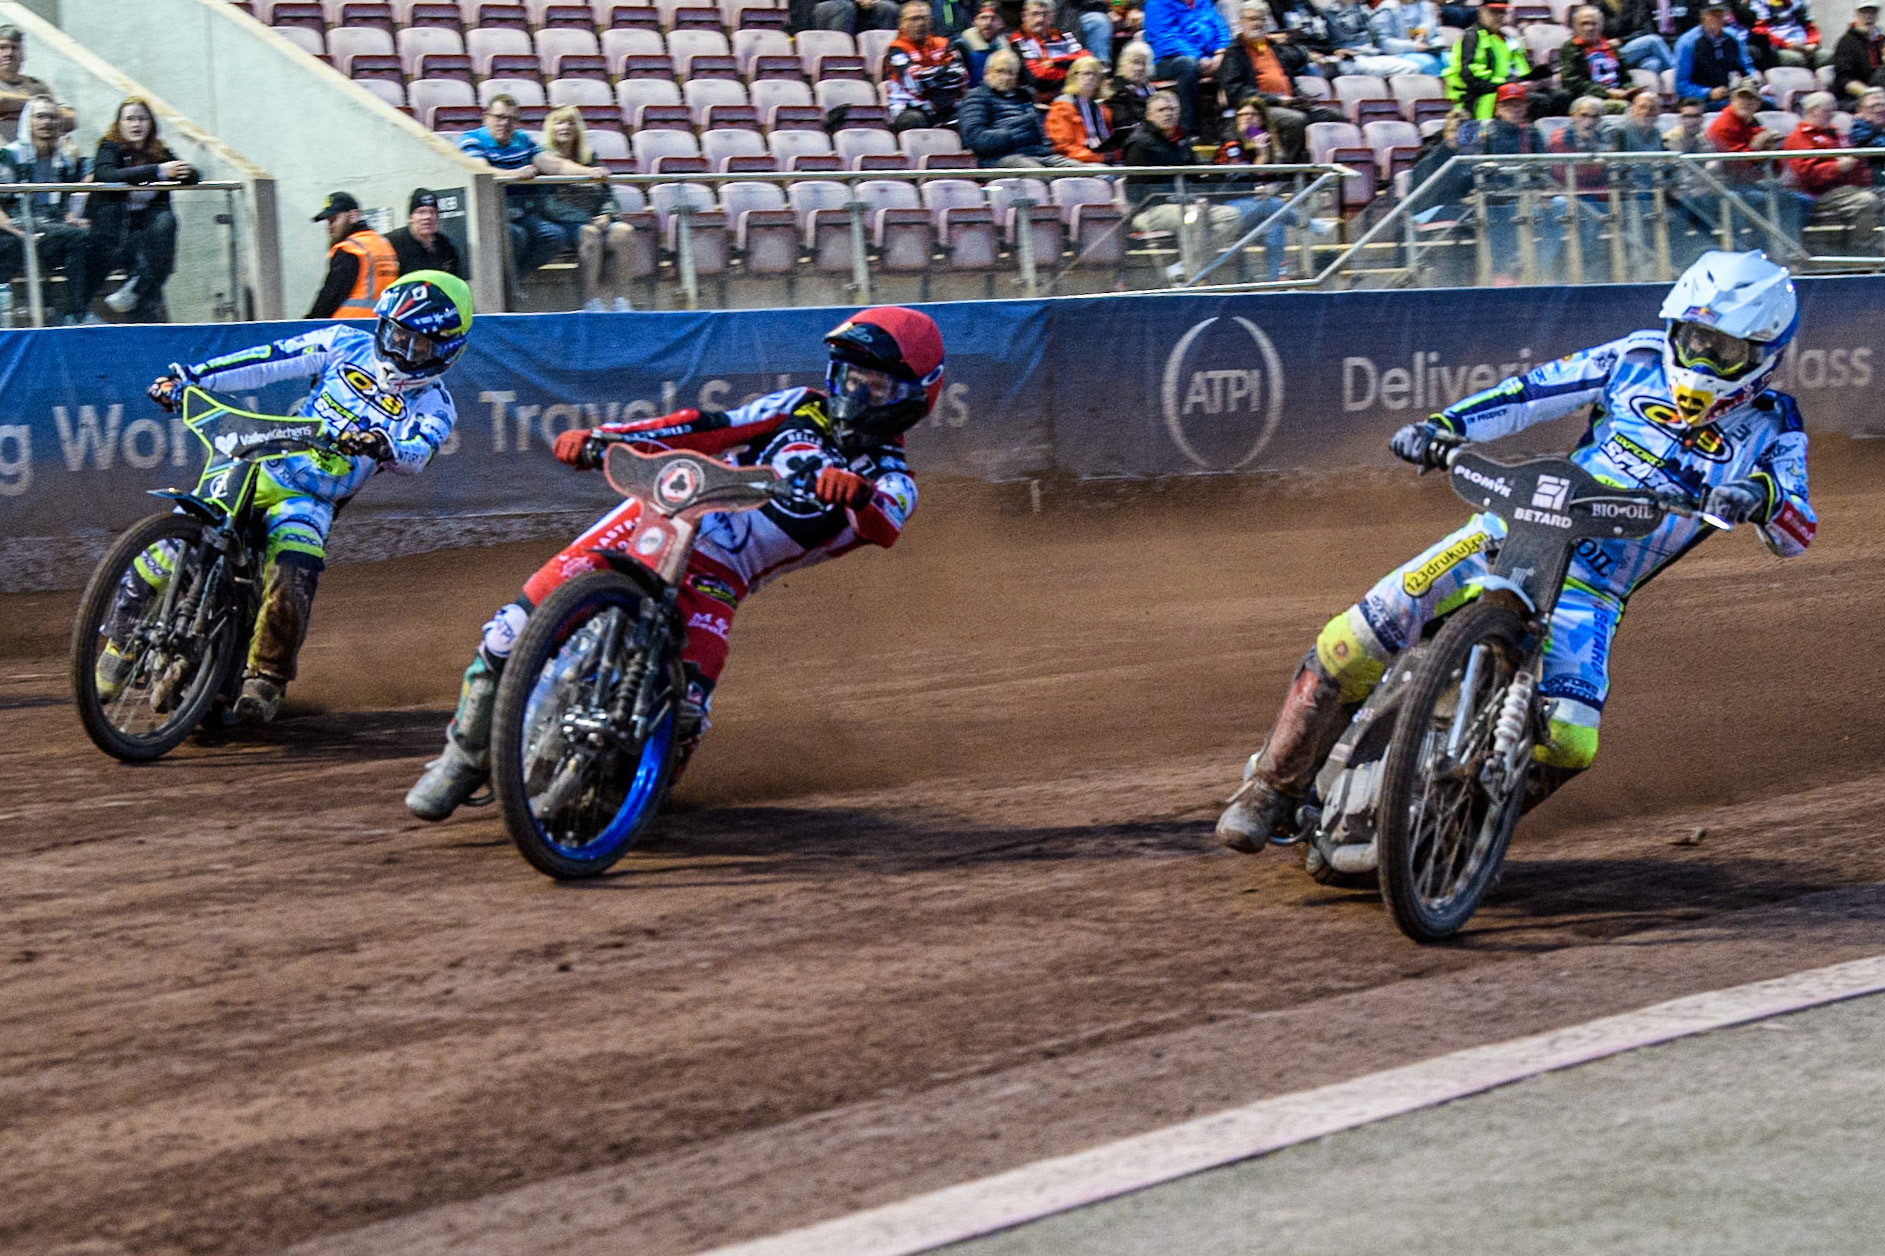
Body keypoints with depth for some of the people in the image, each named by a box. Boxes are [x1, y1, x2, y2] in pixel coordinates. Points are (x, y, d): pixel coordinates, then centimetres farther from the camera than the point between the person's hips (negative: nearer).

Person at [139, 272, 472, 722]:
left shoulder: (433, 406, 2)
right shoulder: (348, 345, 8)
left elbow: (417, 454, -19)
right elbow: (267, 361, 5)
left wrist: (380, 445, -42)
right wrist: (188, 376, -1)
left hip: (313, 502, -2)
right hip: (260, 467, 2)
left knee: (291, 586, -27)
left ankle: (266, 679, -5)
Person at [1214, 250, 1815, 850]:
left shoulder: (1768, 428, 2)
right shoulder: (1639, 360, 5)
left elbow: (1796, 534, -10)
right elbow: (1531, 392, 7)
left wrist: (1763, 497, -33)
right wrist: (1443, 426, -8)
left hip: (1591, 593, -1)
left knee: (1568, 742, -25)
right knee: (1352, 643, -15)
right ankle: (1273, 784, 3)